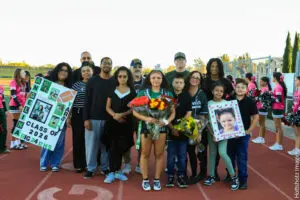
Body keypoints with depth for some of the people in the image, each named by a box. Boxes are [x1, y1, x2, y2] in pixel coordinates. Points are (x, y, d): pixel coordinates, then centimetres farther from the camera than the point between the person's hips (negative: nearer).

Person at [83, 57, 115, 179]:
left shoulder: (115, 82, 3)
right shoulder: (92, 81, 1)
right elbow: (87, 101, -1)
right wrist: (86, 118, -7)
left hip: (109, 119, 1)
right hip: (93, 118, -1)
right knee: (92, 143, 4)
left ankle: (105, 167, 23)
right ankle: (90, 168, 16)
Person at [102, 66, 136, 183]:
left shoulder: (132, 92, 4)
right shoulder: (112, 90, 8)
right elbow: (108, 107, 5)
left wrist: (122, 114, -16)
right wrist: (114, 115, -15)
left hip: (126, 124, 0)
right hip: (112, 122, 0)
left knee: (121, 148, 4)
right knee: (113, 147, -3)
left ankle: (117, 171, 20)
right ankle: (112, 172, 4)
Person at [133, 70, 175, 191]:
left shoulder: (168, 94, 2)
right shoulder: (143, 93, -1)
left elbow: (173, 112, 2)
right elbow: (135, 111, -4)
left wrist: (166, 121, -17)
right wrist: (146, 118, -20)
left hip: (161, 127, 1)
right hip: (146, 126, -1)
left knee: (159, 154, 9)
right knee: (145, 153, 7)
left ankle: (157, 179, 22)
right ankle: (145, 179, 19)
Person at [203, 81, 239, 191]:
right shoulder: (209, 103, 1)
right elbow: (207, 119, -1)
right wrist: (211, 132, -11)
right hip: (211, 132, 2)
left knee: (222, 153, -15)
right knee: (212, 153, 10)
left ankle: (234, 176, -2)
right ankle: (211, 176, 24)